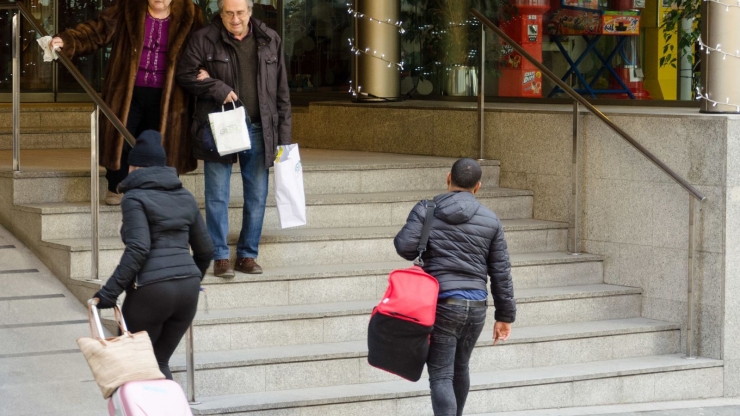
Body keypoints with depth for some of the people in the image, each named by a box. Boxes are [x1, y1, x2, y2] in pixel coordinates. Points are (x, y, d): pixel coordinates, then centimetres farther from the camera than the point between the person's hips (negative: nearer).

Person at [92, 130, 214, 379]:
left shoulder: (135, 198, -4)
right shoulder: (185, 197, 16)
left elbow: (138, 249, -17)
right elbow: (206, 249, 20)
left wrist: (110, 291, -16)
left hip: (150, 290, -6)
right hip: (187, 289, 6)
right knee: (159, 361, 15)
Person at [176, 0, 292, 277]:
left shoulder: (270, 41, 7)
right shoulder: (203, 40, -3)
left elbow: (281, 91, 9)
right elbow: (185, 75, -1)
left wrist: (284, 135, 5)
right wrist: (218, 89, -14)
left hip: (258, 128, 3)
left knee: (257, 197, 6)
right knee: (217, 197, 0)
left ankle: (248, 255, 17)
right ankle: (220, 258, 6)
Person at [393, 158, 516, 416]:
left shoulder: (425, 211, -2)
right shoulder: (491, 220, 6)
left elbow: (405, 247, -12)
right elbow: (501, 272, 6)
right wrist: (505, 316, 12)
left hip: (441, 303, -4)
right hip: (476, 305, 4)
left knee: (441, 375, -4)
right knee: (460, 367, 23)